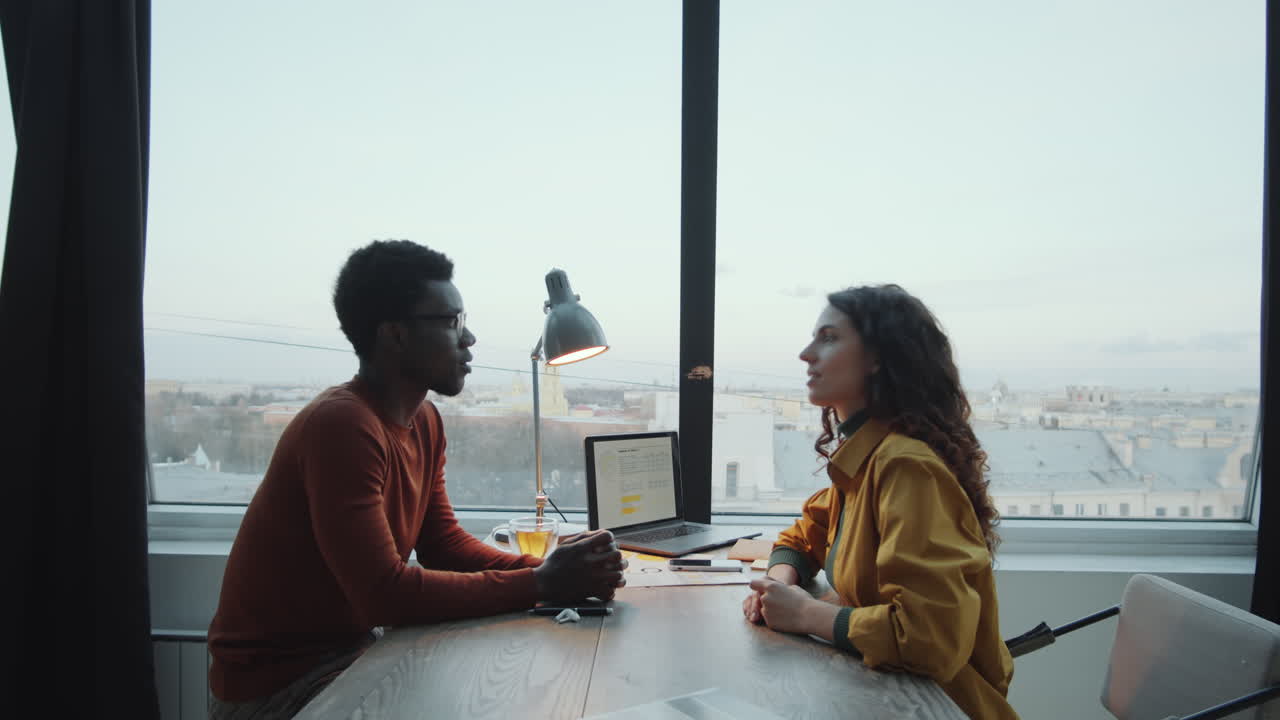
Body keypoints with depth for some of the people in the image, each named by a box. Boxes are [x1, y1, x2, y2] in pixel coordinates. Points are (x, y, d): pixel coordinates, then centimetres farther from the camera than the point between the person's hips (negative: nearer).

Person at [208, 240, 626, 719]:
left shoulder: (424, 421, 2)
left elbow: (445, 544, 4)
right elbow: (386, 593, -30)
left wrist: (552, 570, -12)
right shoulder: (342, 425, -26)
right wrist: (540, 583, -25)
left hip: (352, 644, 8)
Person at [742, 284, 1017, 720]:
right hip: (883, 685, 7)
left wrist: (805, 613, -20)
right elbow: (801, 538, 16)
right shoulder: (857, 456, 3)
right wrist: (779, 583, -6)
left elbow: (932, 632, -32)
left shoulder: (906, 466, -24)